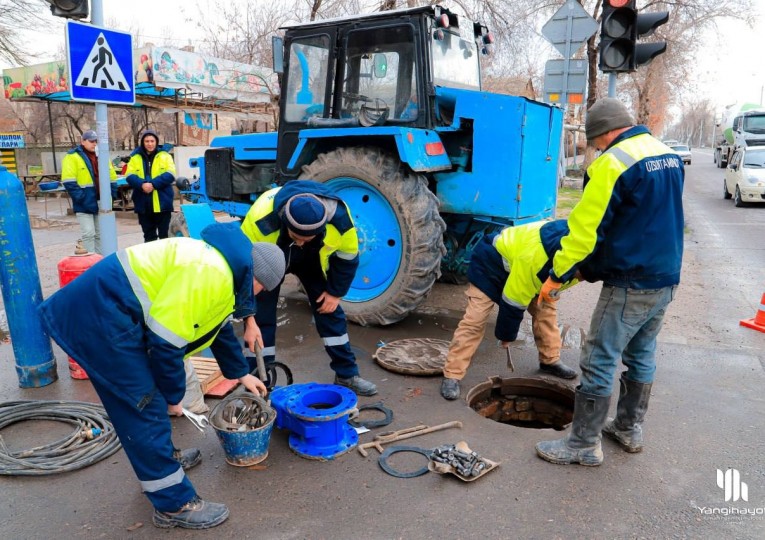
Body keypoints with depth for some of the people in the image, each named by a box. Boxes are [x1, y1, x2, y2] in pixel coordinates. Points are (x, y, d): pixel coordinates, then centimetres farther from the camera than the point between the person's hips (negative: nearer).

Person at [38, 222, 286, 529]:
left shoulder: (221, 267, 14)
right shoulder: (210, 273, -21)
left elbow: (220, 328, 28)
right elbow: (165, 340, -21)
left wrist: (241, 374, 35)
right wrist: (173, 394, -6)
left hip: (104, 310, 11)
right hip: (100, 316, -11)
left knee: (146, 401, 23)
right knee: (145, 409, -4)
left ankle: (161, 459, 43)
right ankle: (175, 504, 8)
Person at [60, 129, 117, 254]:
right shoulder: (73, 157, -5)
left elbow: (112, 179, 17)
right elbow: (69, 182, -12)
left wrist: (111, 195, 4)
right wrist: (82, 198, -18)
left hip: (101, 204, 6)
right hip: (84, 205, -6)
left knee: (100, 234, 11)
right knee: (88, 234, -8)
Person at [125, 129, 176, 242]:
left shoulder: (164, 155, 4)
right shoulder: (135, 157, 9)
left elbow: (170, 174, -9)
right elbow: (129, 176, -1)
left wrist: (153, 184, -21)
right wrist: (142, 184, -21)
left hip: (162, 202, -2)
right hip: (143, 203, 2)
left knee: (164, 233, 6)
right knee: (148, 235, 11)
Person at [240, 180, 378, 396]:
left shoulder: (339, 217, -37)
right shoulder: (261, 219, -43)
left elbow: (348, 256, -15)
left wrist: (335, 292, -7)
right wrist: (249, 320, -30)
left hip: (314, 258, 2)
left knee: (330, 310, 0)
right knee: (261, 317, -9)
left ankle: (347, 375, 15)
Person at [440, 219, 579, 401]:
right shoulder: (532, 257, -42)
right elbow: (513, 302, -28)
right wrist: (506, 334, -14)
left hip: (518, 260, 8)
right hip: (490, 262, -8)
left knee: (546, 308, 2)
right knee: (474, 320, -14)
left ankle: (551, 360, 20)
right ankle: (452, 376, -9)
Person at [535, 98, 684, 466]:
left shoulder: (613, 163, -17)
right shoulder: (670, 156, 10)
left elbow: (586, 228, -18)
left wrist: (556, 276, -10)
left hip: (629, 284, -9)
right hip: (666, 279, 9)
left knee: (599, 363, 0)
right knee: (641, 356, 19)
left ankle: (584, 445, 10)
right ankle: (629, 429, 33)